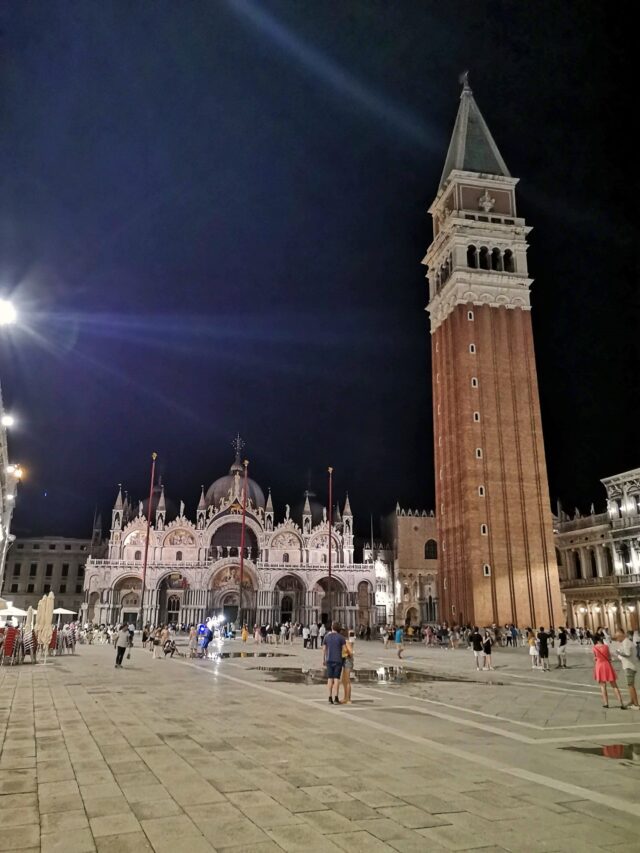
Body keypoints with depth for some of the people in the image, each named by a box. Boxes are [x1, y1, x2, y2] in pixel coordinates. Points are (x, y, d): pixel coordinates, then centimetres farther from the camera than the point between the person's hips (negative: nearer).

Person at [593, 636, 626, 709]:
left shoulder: (594, 648, -6)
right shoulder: (606, 646, -7)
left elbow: (595, 658, 3)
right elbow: (609, 657, 1)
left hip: (599, 666, 0)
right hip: (607, 665, 0)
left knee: (603, 686, 11)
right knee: (614, 686, 8)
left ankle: (606, 703, 4)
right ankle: (621, 703, 3)